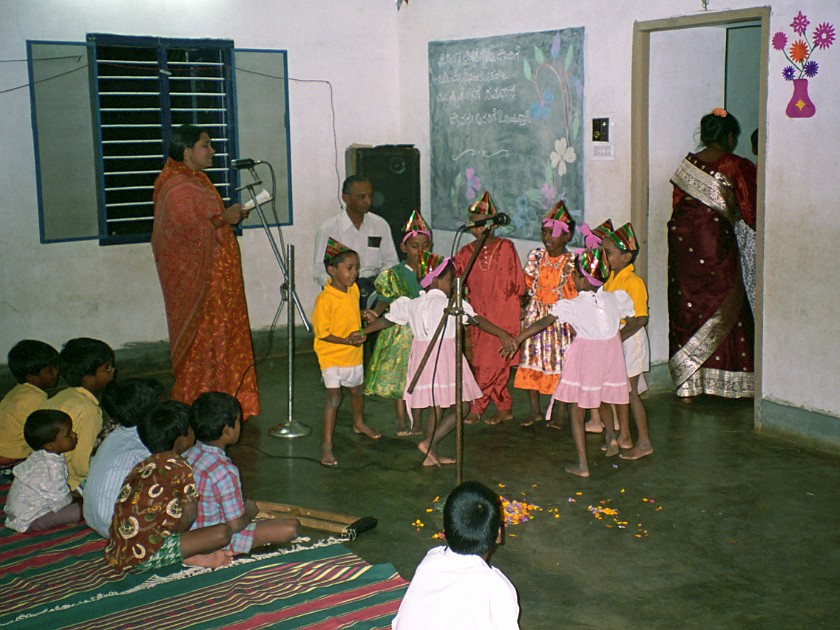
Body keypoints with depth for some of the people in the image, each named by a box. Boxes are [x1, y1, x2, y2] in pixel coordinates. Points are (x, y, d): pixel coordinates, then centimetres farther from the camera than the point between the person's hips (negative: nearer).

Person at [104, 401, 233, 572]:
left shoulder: (141, 467, 16)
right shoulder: (179, 466, -6)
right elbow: (190, 512, -6)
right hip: (146, 555, -8)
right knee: (223, 532, -14)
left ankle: (188, 556, 7)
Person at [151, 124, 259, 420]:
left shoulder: (195, 179, 13)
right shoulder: (176, 187, -19)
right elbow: (188, 229, -27)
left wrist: (228, 215, 7)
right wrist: (223, 218, -19)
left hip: (213, 275, 10)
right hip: (195, 278, -10)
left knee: (219, 335, 14)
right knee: (201, 339, -3)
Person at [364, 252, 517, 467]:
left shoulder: (412, 304, 7)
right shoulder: (450, 303, -9)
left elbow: (386, 320, 12)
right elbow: (477, 320, -14)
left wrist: (359, 332, 22)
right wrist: (501, 334, -15)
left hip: (422, 358, 7)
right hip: (445, 359, -7)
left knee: (437, 406, 17)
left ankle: (431, 454, 21)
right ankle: (430, 442, -6)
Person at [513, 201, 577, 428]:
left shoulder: (571, 262, -8)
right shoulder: (536, 255, 2)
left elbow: (575, 295, -7)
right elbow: (527, 286, 8)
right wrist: (523, 302, -4)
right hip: (535, 314, 3)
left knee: (560, 362, 1)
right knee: (531, 359, 3)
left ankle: (559, 412, 13)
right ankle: (534, 410, 16)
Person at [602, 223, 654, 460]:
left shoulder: (633, 282, -19)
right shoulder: (610, 278, 7)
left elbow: (640, 319, -23)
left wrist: (617, 338, -23)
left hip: (629, 339, -8)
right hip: (613, 338, 8)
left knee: (630, 392, -2)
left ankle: (644, 442, 7)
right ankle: (623, 437, 27)